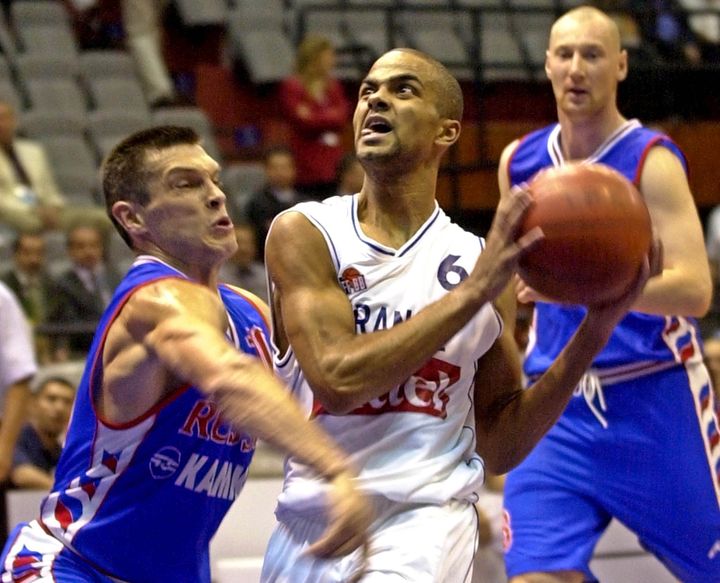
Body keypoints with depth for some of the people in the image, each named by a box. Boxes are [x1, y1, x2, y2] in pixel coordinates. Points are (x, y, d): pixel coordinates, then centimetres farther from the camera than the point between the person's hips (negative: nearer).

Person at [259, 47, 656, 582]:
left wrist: (593, 334, -5)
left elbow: (500, 448, 4)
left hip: (425, 520, 0)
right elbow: (336, 381, -18)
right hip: (311, 518, 0)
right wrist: (472, 292, -19)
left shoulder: (478, 260, 2)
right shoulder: (303, 234, -3)